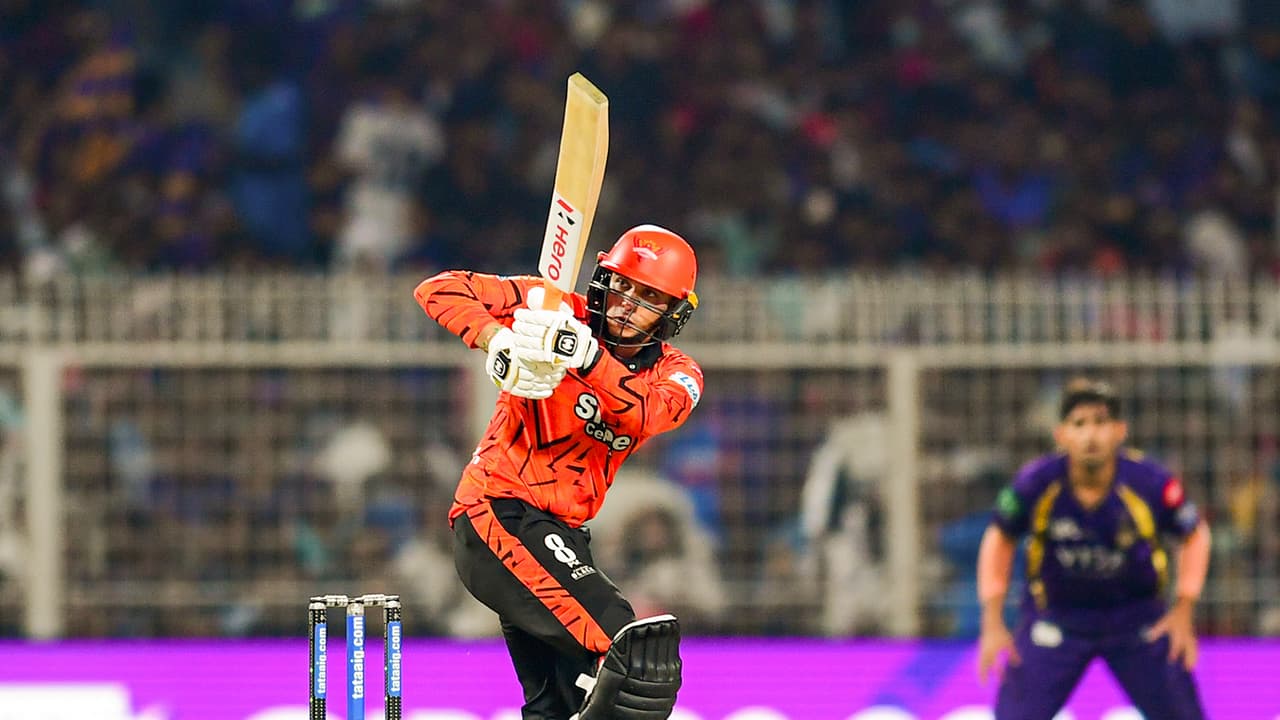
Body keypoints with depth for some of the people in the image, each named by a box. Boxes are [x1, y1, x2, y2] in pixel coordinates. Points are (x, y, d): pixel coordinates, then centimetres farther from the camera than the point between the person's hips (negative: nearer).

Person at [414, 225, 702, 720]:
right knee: (635, 655, -26)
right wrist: (498, 340, -30)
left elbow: (646, 413, -21)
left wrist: (586, 356, -38)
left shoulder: (676, 375, 4)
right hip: (498, 511, -8)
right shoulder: (555, 311, -6)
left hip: (560, 534, 8)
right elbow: (440, 290, -12)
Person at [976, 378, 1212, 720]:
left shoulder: (1150, 483, -22)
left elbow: (1195, 534, -1)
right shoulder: (1035, 483, -21)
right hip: (1054, 619, 0)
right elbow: (1000, 539, -1)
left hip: (1137, 618, 0)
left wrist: (1183, 611, -5)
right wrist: (993, 624, -3)